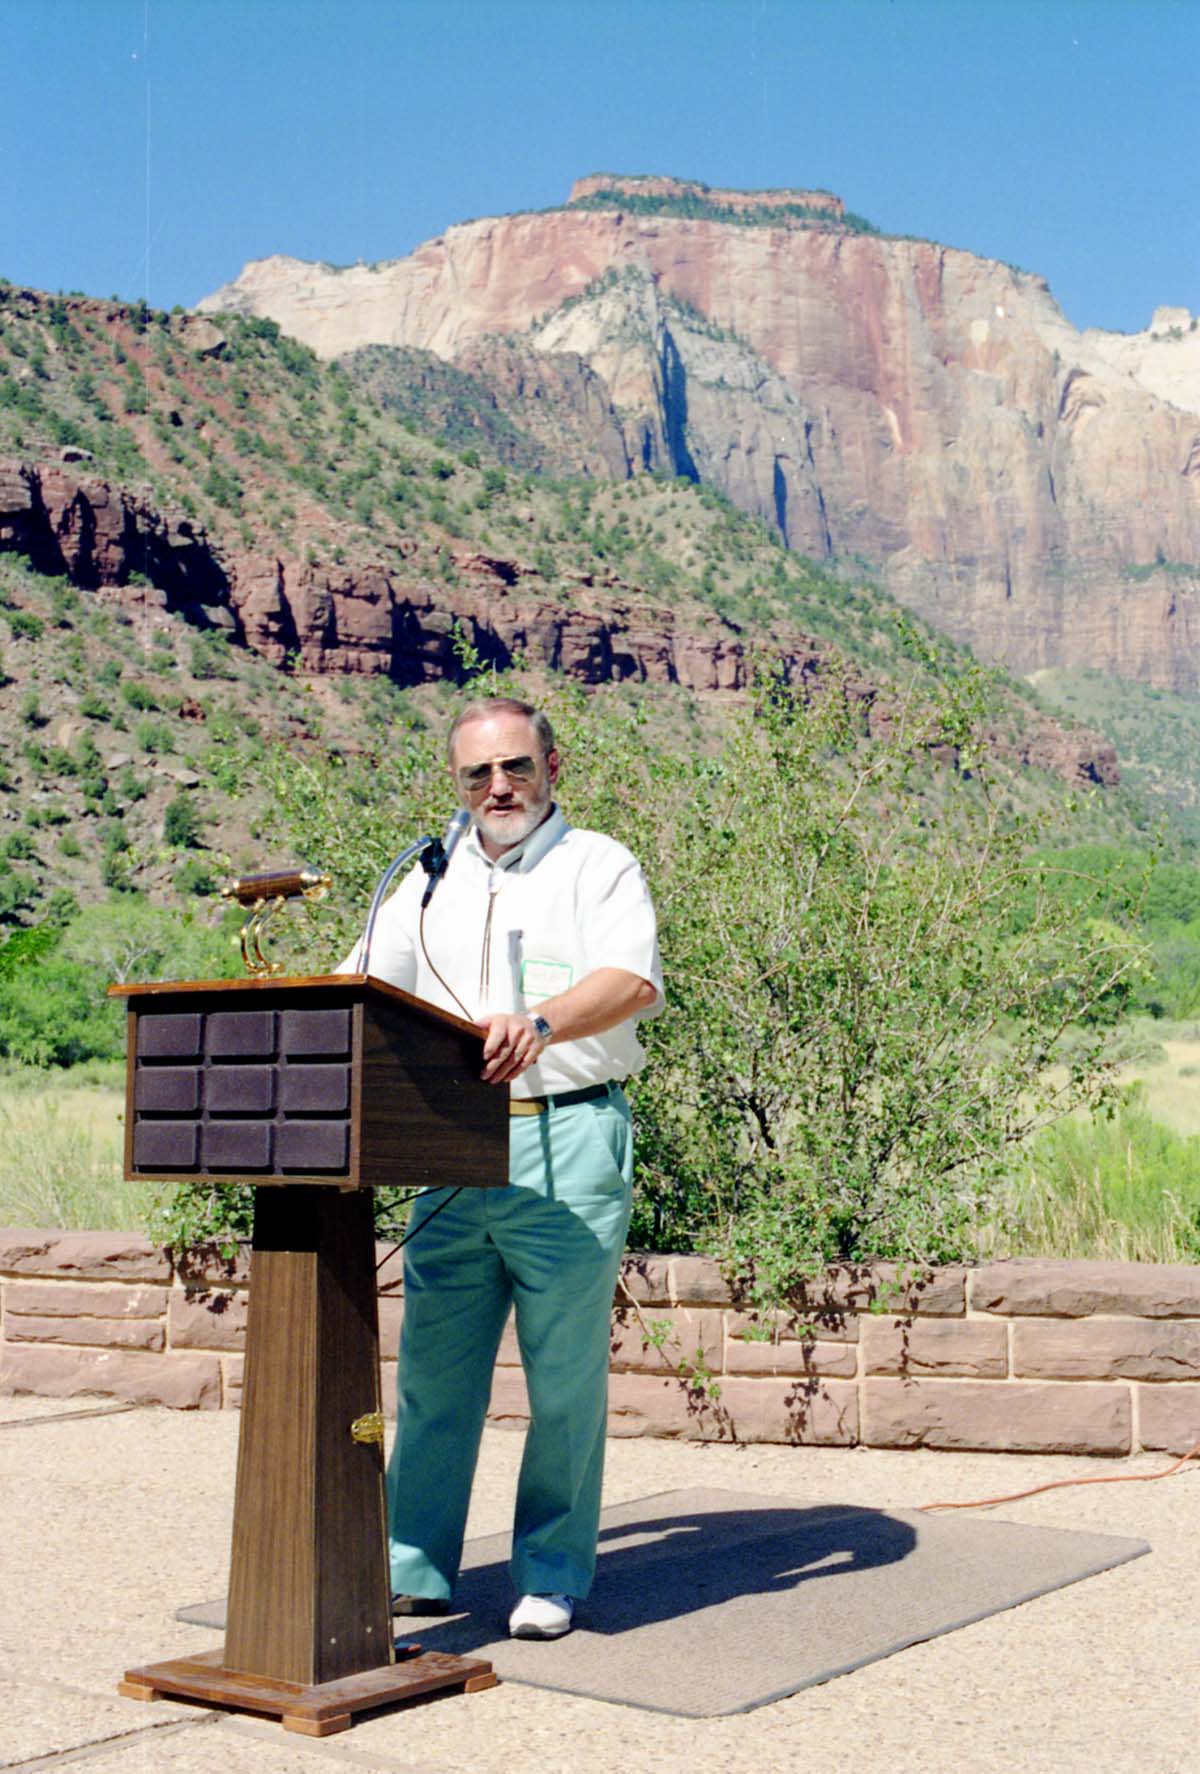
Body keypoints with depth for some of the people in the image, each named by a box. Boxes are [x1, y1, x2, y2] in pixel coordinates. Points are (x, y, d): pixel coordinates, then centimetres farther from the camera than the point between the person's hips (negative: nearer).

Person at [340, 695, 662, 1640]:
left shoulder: (597, 865, 4)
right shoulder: (431, 881, 19)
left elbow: (633, 980, -14)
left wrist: (541, 1021, -31)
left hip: (568, 1143, -4)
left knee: (565, 1374, 1)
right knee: (434, 1364, 6)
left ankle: (552, 1578, 13)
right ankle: (414, 1567, 17)